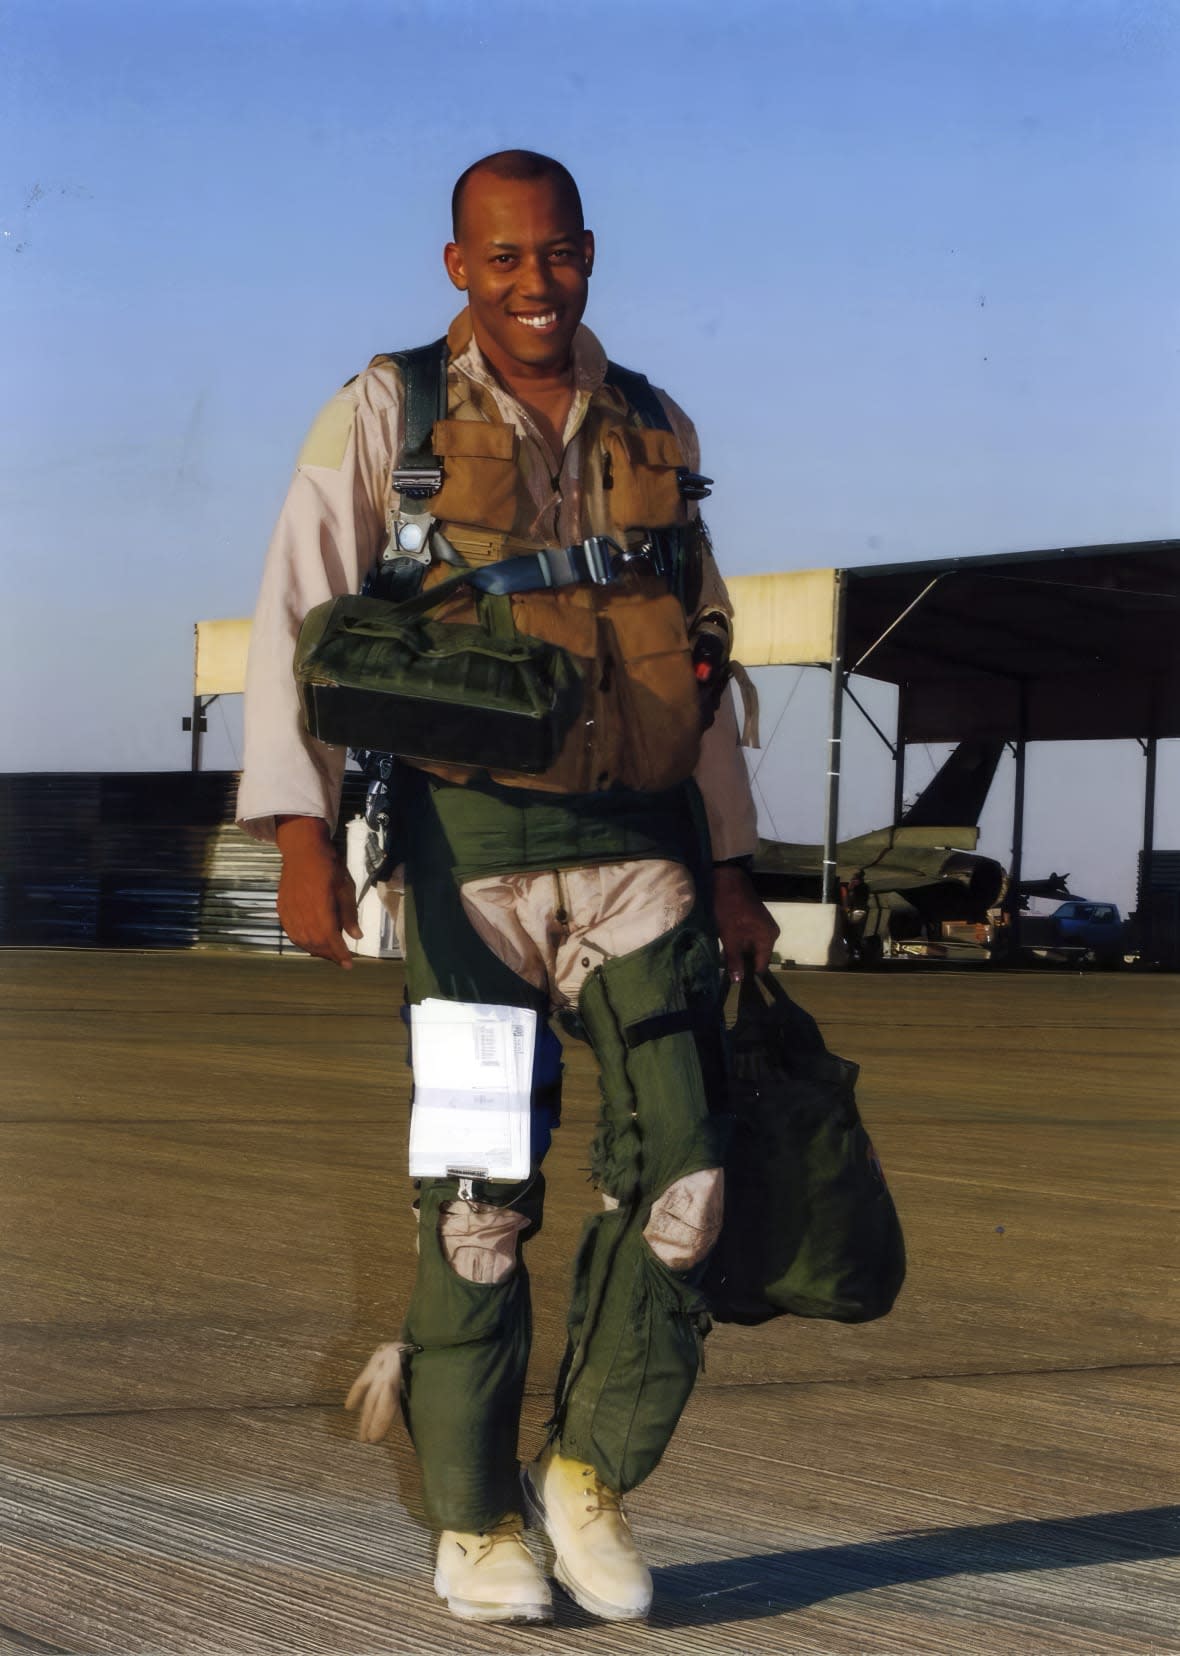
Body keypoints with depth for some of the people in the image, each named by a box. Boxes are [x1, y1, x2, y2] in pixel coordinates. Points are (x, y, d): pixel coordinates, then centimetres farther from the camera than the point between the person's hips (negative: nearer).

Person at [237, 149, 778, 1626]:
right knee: (480, 1199, -1)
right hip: (469, 850, -3)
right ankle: (474, 1527, 14)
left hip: (634, 853, 3)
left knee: (681, 1174, -6)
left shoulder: (656, 435, 15)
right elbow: (297, 626, -3)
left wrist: (728, 867, 15)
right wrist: (301, 837, -14)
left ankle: (589, 1474, 13)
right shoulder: (385, 417, 4)